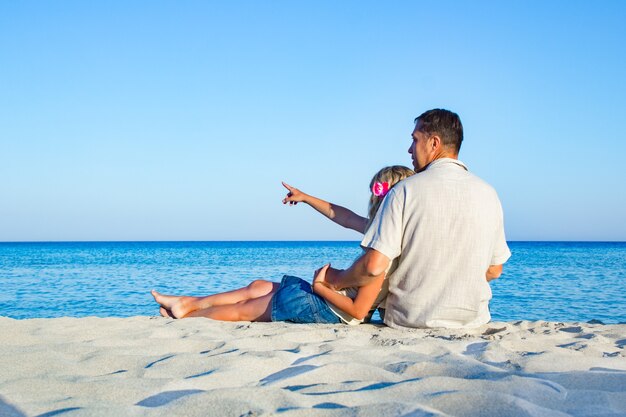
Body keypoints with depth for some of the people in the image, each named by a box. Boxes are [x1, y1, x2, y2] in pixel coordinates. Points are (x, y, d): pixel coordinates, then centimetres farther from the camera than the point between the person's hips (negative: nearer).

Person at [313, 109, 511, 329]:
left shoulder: (405, 190, -11)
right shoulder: (488, 193, 0)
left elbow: (374, 266, -17)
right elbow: (493, 270, 8)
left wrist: (335, 280, 2)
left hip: (409, 321, -3)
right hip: (472, 320, 4)